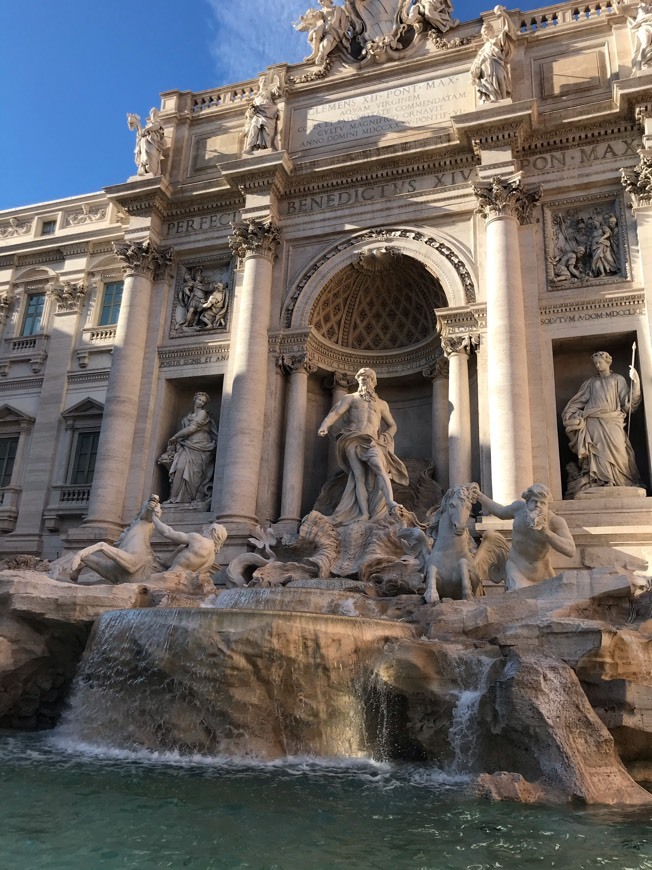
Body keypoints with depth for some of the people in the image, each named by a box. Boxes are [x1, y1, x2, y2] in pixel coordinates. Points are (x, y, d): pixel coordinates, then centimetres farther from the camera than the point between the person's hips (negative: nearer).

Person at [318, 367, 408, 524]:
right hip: (353, 441, -1)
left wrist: (385, 438, 9)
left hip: (372, 441, 1)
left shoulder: (381, 404, 26)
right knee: (359, 477, -11)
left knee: (380, 467, -27)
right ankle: (364, 514, -18)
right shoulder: (350, 398, 20)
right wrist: (325, 425, -14)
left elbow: (392, 425, 30)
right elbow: (336, 412, 6)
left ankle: (391, 502, -41)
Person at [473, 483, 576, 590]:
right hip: (517, 566, 0)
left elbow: (571, 551, -31)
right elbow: (501, 512, 12)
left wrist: (546, 533, -42)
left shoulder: (555, 521, -21)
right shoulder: (520, 506, -11)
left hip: (541, 569, 1)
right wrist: (479, 495, 11)